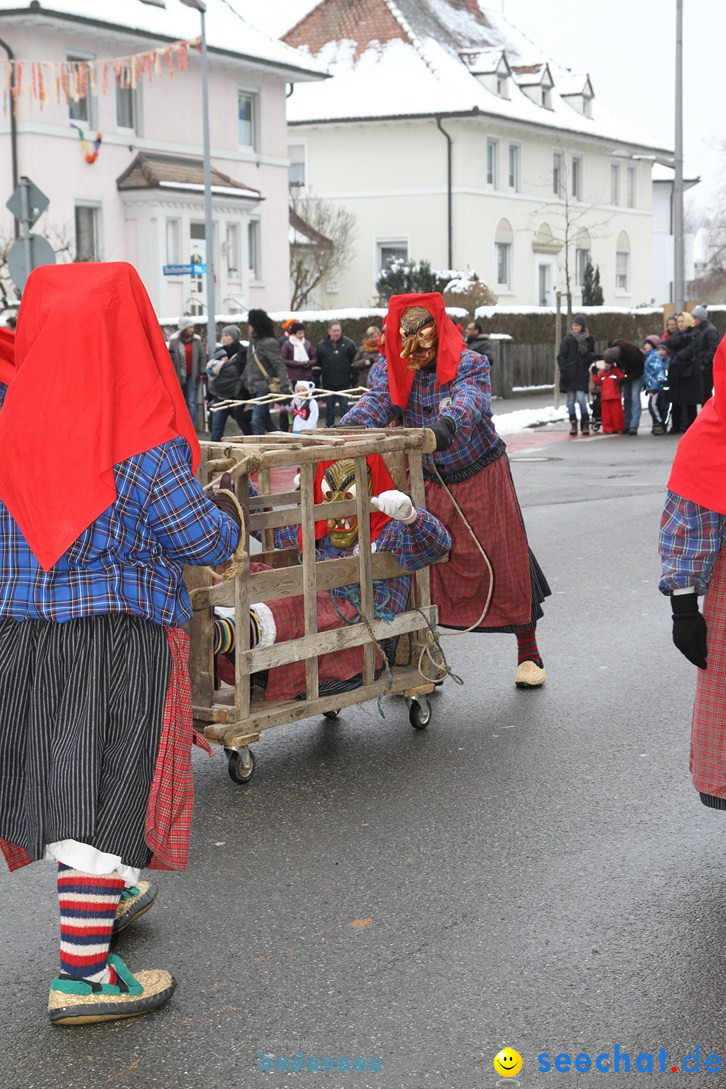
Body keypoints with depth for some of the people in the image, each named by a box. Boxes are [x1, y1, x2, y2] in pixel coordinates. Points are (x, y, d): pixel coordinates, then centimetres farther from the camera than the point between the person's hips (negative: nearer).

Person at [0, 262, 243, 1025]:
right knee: (103, 793, -1)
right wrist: (227, 510, 11)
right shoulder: (145, 447, -15)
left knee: (62, 780, 21)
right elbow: (206, 541, -9)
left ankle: (102, 898, 45)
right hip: (119, 644, -6)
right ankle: (81, 975, 1)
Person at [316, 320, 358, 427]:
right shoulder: (322, 345, 1)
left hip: (344, 381, -1)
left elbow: (355, 359, 2)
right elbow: (318, 362, 7)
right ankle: (329, 427, 16)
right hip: (328, 381, 1)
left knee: (344, 405, 1)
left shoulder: (348, 343, -1)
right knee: (329, 407, 9)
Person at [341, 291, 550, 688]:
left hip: (481, 476, -3)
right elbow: (379, 400, -21)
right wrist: (350, 425, -43)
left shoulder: (470, 365, -16)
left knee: (504, 564, 0)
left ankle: (528, 653, 16)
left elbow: (469, 401, -35)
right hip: (429, 482, 3)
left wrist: (449, 423, -57)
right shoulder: (392, 370, -5)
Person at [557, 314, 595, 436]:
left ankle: (585, 424, 1)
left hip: (582, 375, 0)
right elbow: (561, 357, -2)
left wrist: (590, 356, -5)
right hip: (570, 375, 0)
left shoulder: (589, 340, 7)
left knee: (581, 398, -10)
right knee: (571, 400, 3)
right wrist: (564, 371, -12)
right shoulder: (567, 340, 1)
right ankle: (573, 424, 11)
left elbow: (592, 356, 18)